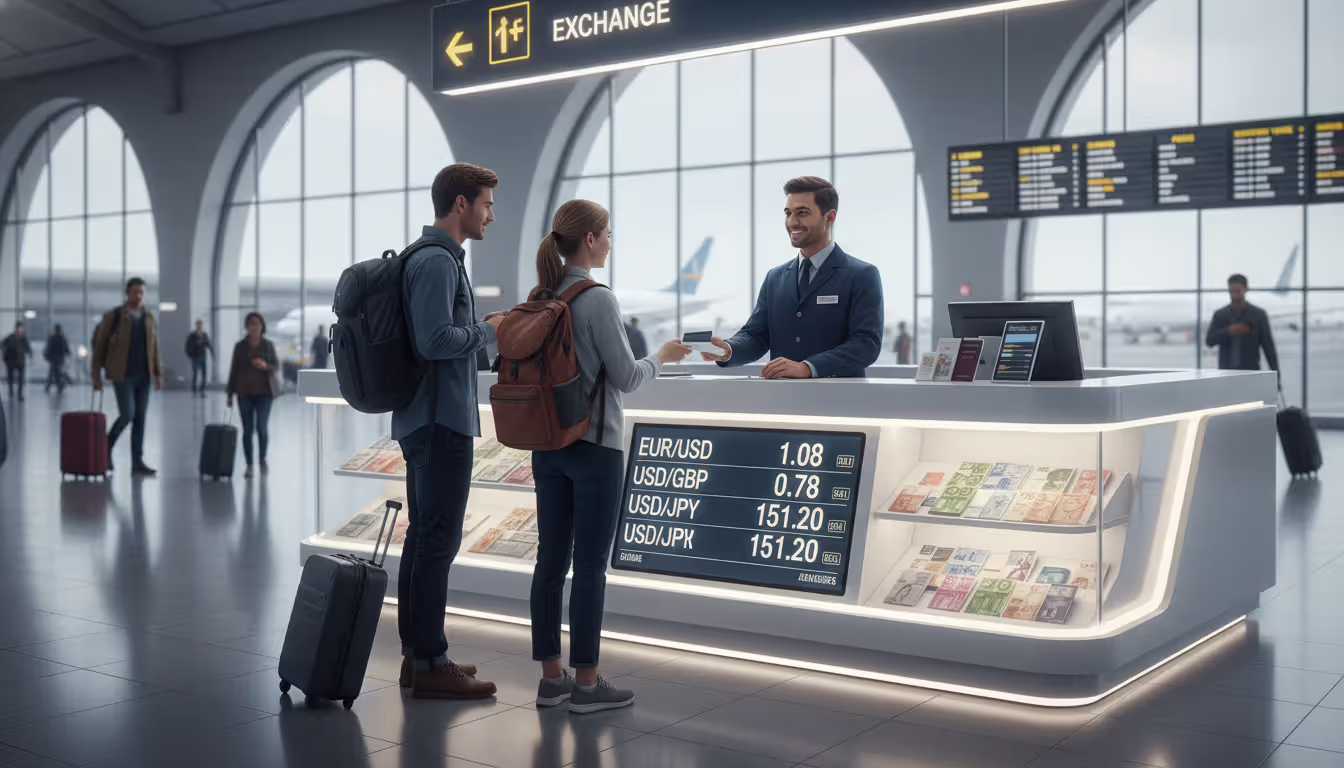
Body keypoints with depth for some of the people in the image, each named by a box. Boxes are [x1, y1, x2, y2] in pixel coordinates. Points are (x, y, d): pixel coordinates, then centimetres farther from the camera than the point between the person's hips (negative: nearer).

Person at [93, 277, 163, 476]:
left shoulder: (149, 318, 9)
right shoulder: (113, 316, -5)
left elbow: (154, 348, 12)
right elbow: (99, 346, -2)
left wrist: (158, 374, 3)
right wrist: (96, 376, -5)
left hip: (143, 376, 5)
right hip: (122, 375, -5)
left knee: (140, 418, 2)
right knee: (127, 415, -13)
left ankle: (137, 462, 5)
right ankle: (106, 448, 12)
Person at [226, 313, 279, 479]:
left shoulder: (268, 345, 2)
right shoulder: (240, 346, 2)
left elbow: (276, 365, 4)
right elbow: (234, 369, 4)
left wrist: (265, 366, -19)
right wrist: (230, 394, 3)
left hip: (264, 391, -1)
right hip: (244, 392, 1)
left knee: (262, 427, -9)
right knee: (247, 429, 1)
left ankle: (262, 458, 15)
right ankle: (249, 465, 11)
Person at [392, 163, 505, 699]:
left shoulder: (431, 257, 17)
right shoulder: (438, 261, -15)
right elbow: (435, 341, -25)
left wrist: (482, 331, 14)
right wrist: (487, 330, -10)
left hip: (423, 420, 11)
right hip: (441, 422, -11)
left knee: (422, 537, 13)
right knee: (438, 541, -6)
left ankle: (416, 654, 20)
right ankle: (430, 664, 0)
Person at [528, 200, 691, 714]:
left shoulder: (539, 299, 6)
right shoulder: (597, 300, -15)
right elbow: (625, 377, -12)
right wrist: (662, 357, 6)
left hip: (547, 444, 7)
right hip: (594, 446, -7)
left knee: (551, 559, 9)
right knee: (590, 565, 0)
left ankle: (551, 677, 17)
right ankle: (585, 684, 7)